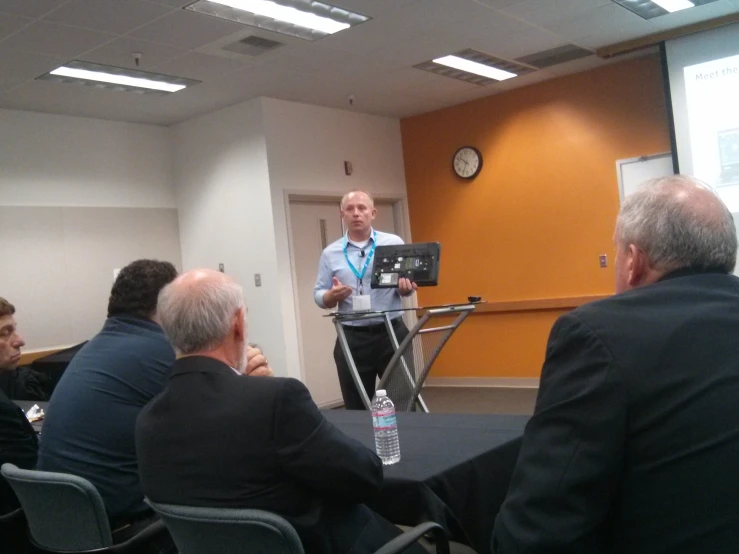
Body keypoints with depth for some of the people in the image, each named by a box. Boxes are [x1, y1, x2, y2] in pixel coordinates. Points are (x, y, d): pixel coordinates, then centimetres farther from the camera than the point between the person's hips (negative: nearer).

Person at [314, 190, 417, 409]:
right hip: (352, 338, 1)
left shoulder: (394, 243, 3)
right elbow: (319, 296, 6)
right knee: (356, 407, 8)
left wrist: (405, 288, -18)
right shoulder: (330, 253, 5)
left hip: (391, 333, -1)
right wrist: (332, 296, -16)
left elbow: (407, 285, 6)